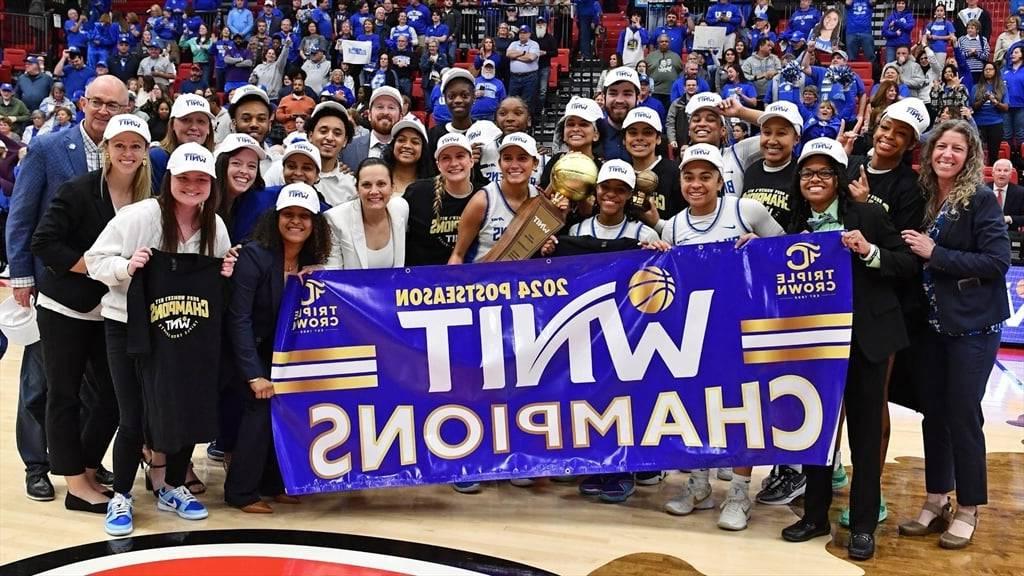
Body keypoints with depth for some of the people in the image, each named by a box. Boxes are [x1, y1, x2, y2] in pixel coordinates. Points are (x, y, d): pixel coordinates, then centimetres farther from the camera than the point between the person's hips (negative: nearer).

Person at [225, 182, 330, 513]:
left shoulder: (312, 262, -5)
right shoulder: (255, 255, -23)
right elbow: (239, 317, -25)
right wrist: (254, 374, -28)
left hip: (286, 352, 6)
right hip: (254, 349, -6)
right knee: (262, 406, -14)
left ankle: (272, 483, 18)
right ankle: (241, 492, -2)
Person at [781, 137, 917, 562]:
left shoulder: (868, 215, -4)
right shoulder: (794, 225, 6)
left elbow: (908, 265, -4)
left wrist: (869, 252, -19)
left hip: (864, 337, -3)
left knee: (865, 430, 6)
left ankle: (863, 525, 17)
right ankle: (816, 514, 26)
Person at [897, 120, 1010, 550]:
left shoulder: (980, 199, -10)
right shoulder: (923, 197, 5)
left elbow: (997, 261, -17)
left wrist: (935, 254, -18)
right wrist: (916, 251, -6)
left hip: (972, 323, -5)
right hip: (930, 321, 6)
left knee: (963, 414, 0)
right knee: (932, 411, 10)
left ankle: (968, 510, 14)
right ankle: (936, 502, 23)